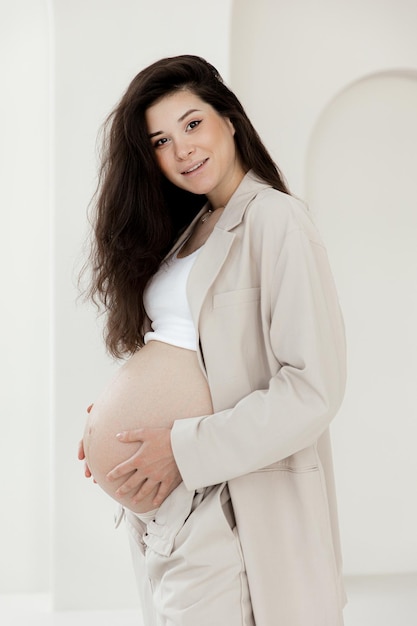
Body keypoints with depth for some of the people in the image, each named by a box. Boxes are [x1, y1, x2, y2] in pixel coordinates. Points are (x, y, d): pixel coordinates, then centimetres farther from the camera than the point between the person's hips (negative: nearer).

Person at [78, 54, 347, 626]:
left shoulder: (275, 220, -12)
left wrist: (185, 448, -17)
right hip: (167, 501, 7)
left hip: (237, 504, -7)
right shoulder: (189, 229, 14)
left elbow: (314, 388, -19)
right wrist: (116, 413, 0)